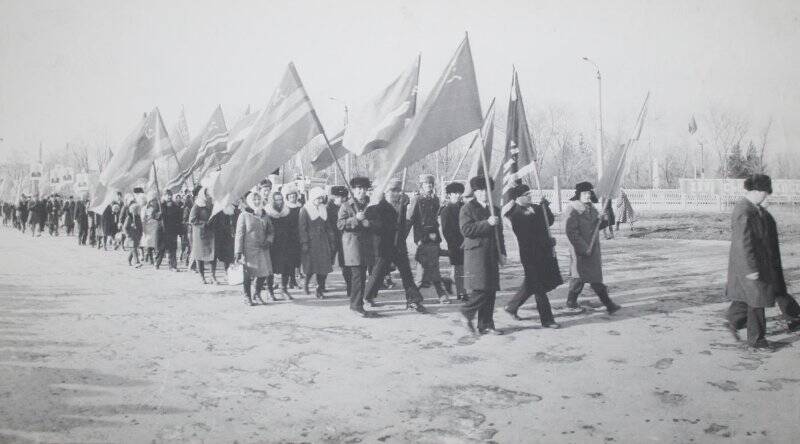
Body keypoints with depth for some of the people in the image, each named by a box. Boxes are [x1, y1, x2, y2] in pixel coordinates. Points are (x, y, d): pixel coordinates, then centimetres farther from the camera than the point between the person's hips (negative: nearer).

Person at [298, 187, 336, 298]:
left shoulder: (324, 209, 12)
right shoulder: (305, 210, -3)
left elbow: (328, 226, 14)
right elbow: (302, 227, -7)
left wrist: (332, 241, 7)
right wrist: (304, 243, -14)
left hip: (323, 241, 5)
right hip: (310, 240, -4)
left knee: (324, 265, -3)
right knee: (311, 265, -3)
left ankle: (320, 289, 5)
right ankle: (306, 284, 23)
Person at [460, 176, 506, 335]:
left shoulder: (494, 210, 19)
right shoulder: (467, 208, -2)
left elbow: (499, 234, 24)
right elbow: (466, 230, -15)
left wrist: (502, 253, 14)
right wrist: (486, 223, -21)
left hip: (492, 255, 7)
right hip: (476, 254, -7)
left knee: (491, 292, 5)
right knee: (482, 289, -15)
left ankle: (486, 324, 12)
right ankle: (467, 313, 6)